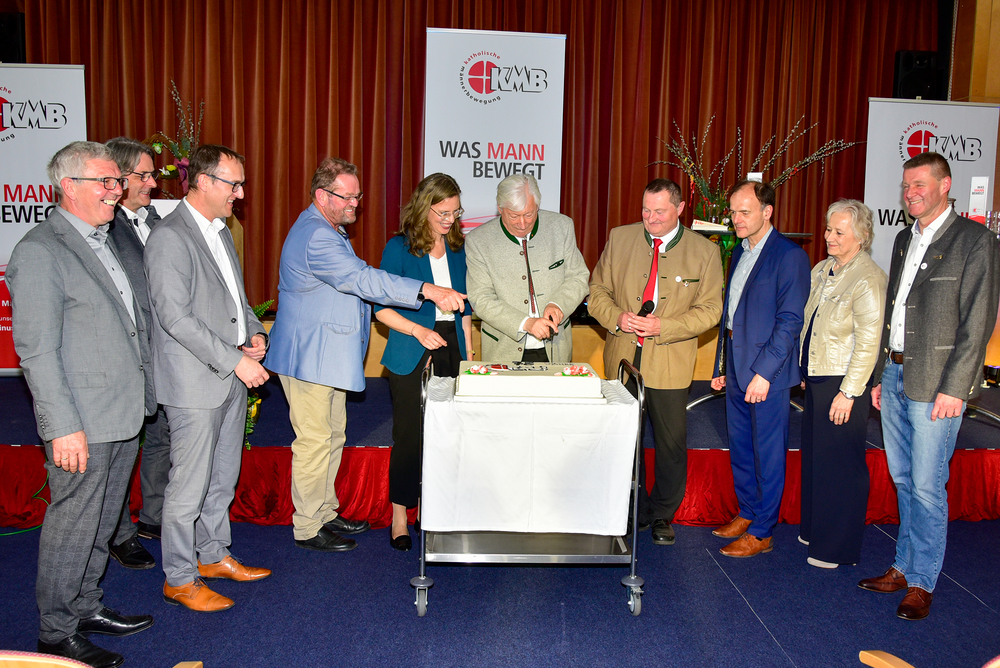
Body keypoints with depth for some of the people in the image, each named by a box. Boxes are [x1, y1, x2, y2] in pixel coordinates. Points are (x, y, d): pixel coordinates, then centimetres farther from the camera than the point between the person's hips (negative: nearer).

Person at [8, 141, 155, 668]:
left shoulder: (104, 242, 14)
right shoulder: (39, 250, -13)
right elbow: (36, 350, -17)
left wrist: (141, 398, 17)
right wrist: (63, 426, -21)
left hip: (124, 416, 8)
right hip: (83, 424, -8)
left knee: (101, 522, 19)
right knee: (72, 524, 5)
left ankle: (86, 607, 36)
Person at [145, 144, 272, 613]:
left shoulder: (220, 232, 14)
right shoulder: (169, 238, -16)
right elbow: (176, 317, -22)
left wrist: (255, 333, 4)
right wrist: (234, 360, -22)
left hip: (232, 379, 9)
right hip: (195, 383, -9)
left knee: (223, 478, 19)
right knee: (189, 486, 2)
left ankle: (213, 555, 35)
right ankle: (179, 579, 17)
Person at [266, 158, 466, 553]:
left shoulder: (331, 231, 15)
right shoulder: (315, 237, -21)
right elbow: (363, 279, -31)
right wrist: (428, 291, -36)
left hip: (330, 356, 11)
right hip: (309, 356, -11)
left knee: (333, 437, 17)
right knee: (314, 442, -3)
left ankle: (325, 513, 30)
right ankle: (307, 528, 10)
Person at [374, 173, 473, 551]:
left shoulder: (458, 248, 10)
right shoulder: (399, 248, -5)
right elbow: (382, 307, -7)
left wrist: (469, 352, 11)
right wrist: (418, 330, -20)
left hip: (451, 352, 4)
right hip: (411, 357, -4)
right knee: (410, 435, 1)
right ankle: (400, 514, 17)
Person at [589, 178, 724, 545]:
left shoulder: (704, 251, -3)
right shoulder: (619, 238, 3)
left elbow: (709, 309, -4)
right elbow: (597, 290, 7)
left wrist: (663, 327, -17)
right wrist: (617, 318, -13)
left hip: (670, 365, -2)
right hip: (623, 359, 2)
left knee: (672, 443, 8)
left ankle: (663, 513, 29)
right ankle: (635, 511, 31)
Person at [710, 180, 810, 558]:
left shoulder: (789, 256, -12)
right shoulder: (739, 253, 14)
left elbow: (790, 321, -16)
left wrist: (764, 373, -20)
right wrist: (721, 366, 15)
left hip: (767, 372, -8)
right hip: (736, 370, 8)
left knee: (768, 455, 3)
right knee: (740, 449, 17)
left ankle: (761, 533, 14)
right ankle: (747, 514, 33)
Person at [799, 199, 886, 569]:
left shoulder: (868, 279, -16)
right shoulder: (822, 270, 10)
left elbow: (869, 342, -18)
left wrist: (848, 392, -19)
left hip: (844, 384, -8)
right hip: (816, 379, 8)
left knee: (840, 464, 2)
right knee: (814, 457, 16)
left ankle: (838, 548, 15)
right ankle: (815, 529, 32)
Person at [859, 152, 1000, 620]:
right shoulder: (905, 239, 15)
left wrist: (954, 388, -16)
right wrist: (880, 375, 15)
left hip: (935, 383, -7)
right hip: (894, 375, 7)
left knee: (926, 487, -1)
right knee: (903, 481, 14)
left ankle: (922, 583, 13)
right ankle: (903, 568, 27)